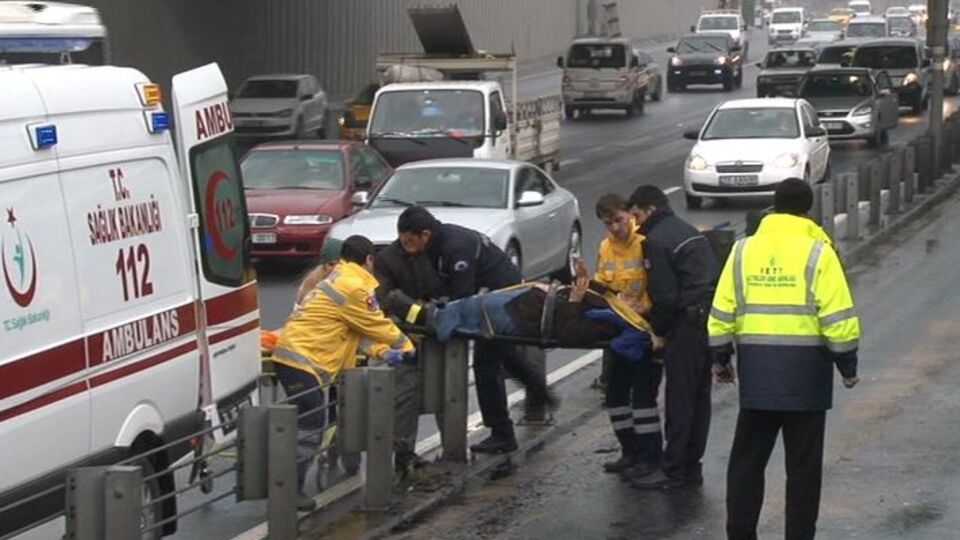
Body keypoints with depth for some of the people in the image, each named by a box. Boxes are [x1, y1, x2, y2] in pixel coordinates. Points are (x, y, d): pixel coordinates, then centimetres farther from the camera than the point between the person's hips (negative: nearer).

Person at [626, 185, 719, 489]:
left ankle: (673, 470, -3)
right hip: (709, 319, 9)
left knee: (679, 398, -5)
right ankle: (691, 466, 18)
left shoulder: (657, 240, -9)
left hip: (688, 323, -9)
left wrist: (659, 330, 0)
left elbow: (665, 295, -15)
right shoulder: (689, 232, 20)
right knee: (698, 397, 12)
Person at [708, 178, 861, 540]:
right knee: (803, 465, 6)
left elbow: (722, 313, 5)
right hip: (805, 371, -3)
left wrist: (721, 359, 17)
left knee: (747, 459, 12)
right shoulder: (817, 253, -6)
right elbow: (838, 317, -10)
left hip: (756, 373, 3)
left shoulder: (743, 251, 4)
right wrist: (847, 366, 1)